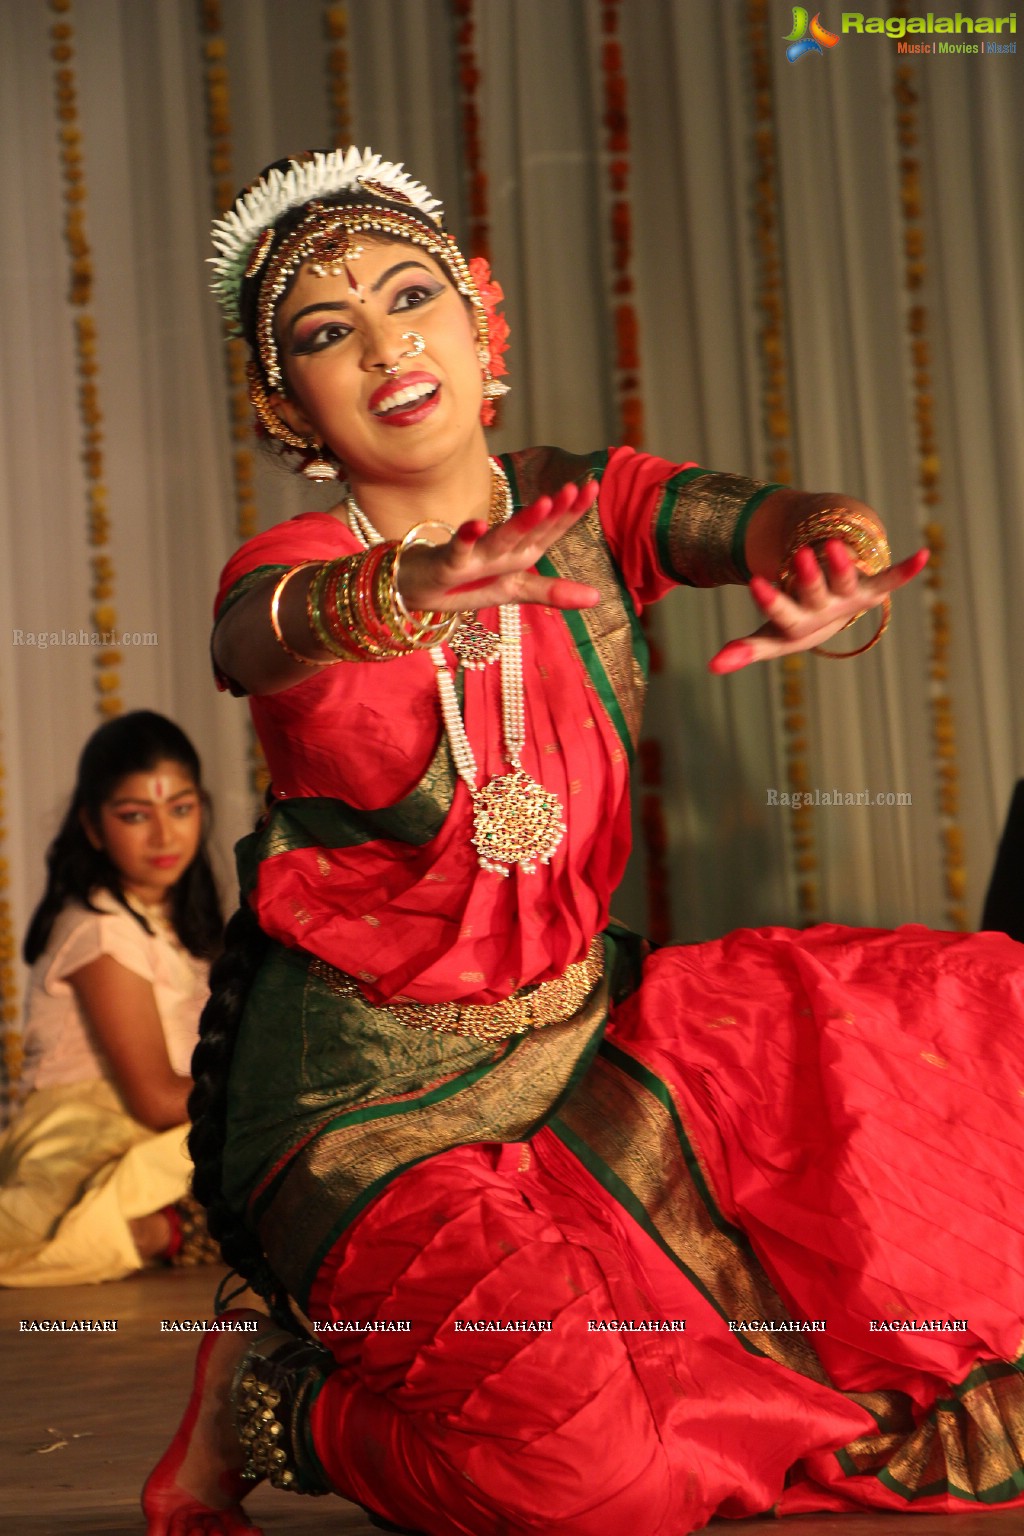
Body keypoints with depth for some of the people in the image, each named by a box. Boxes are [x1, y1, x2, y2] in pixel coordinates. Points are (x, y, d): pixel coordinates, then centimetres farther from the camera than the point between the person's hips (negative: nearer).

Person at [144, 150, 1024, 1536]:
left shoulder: (589, 509, -1)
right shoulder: (293, 574, -12)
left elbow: (751, 517, -20)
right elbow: (266, 634, -36)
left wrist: (823, 547, -45)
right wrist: (398, 594, -60)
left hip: (579, 1029, 5)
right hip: (373, 1092, -5)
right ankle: (265, 1397, 2)